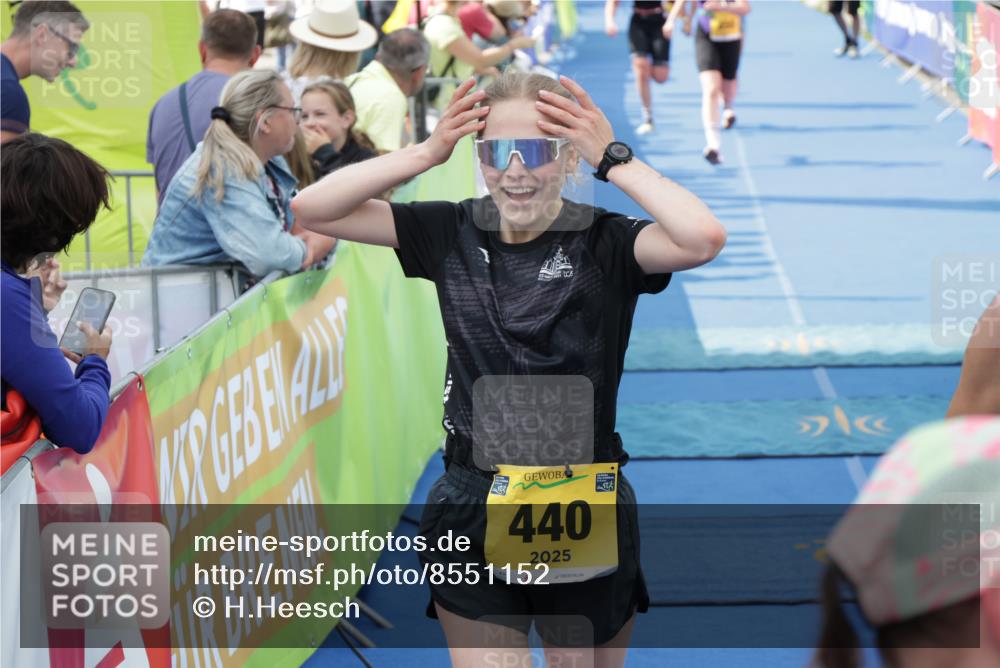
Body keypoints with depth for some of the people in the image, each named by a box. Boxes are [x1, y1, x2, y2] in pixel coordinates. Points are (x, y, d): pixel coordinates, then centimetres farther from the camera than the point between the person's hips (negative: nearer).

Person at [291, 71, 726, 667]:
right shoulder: (452, 234, 0)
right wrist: (428, 153, -11)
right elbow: (312, 210, -4)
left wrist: (613, 158, -21)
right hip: (471, 512, 2)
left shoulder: (604, 244, -10)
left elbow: (704, 238, -31)